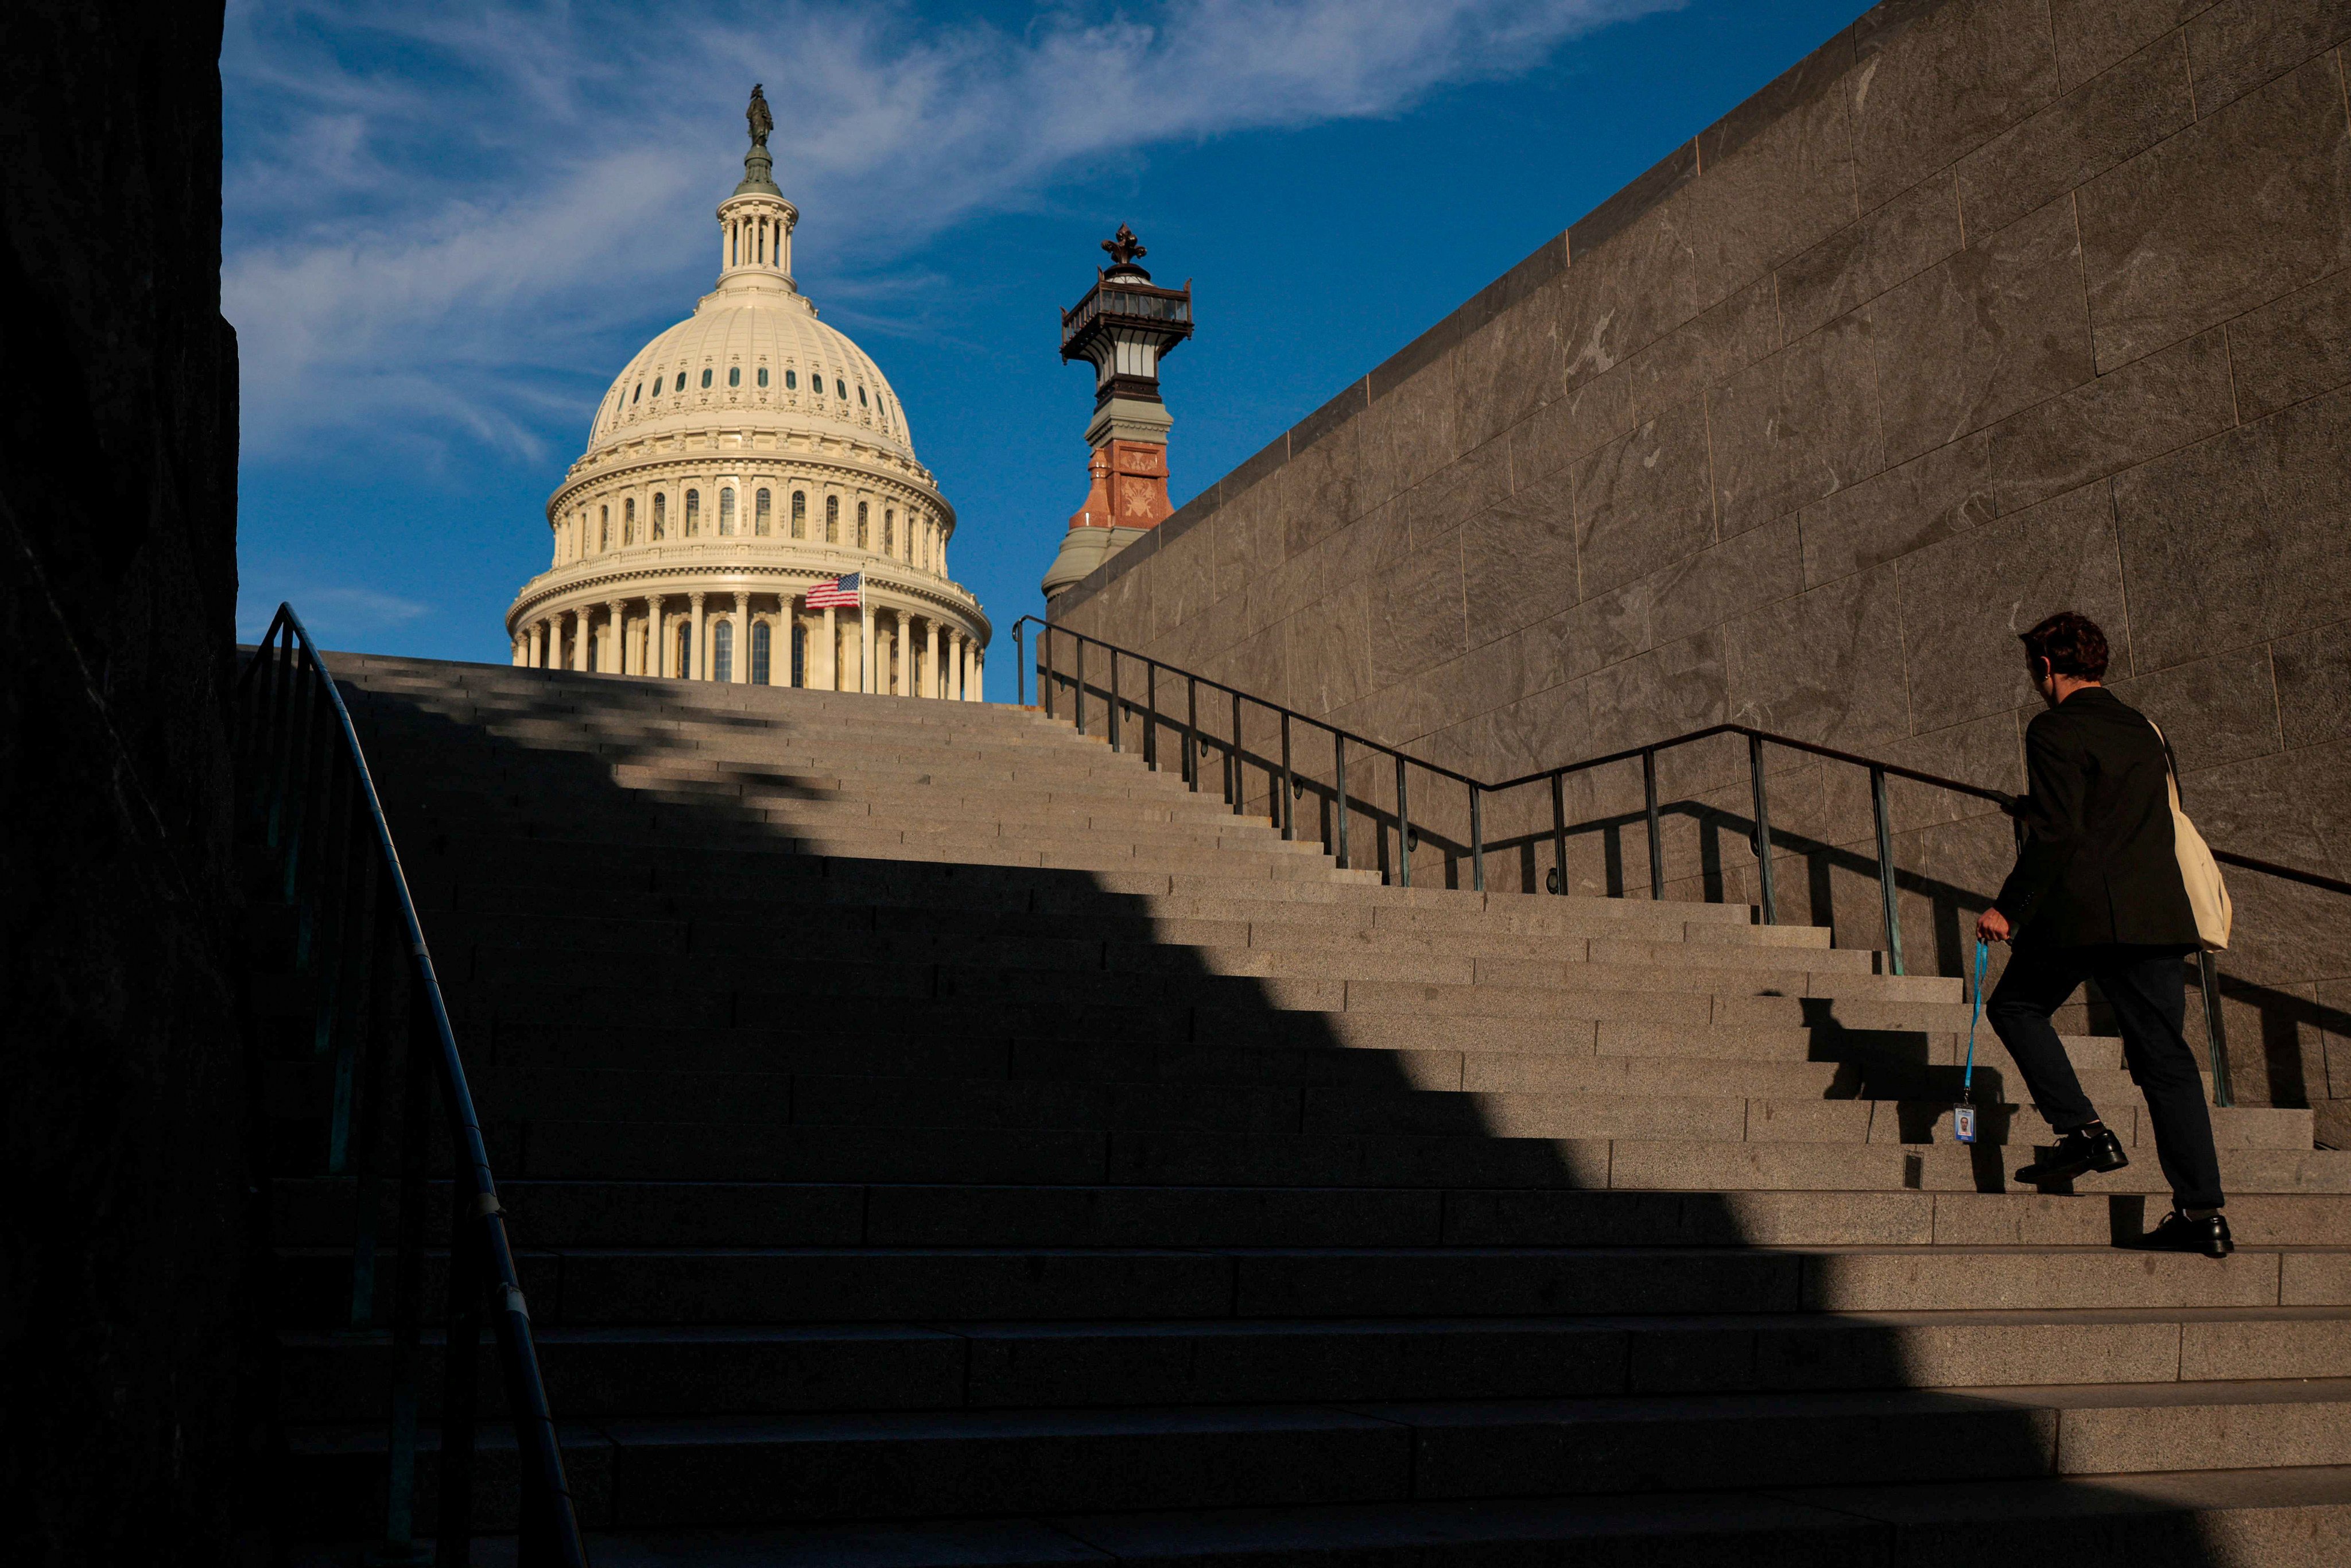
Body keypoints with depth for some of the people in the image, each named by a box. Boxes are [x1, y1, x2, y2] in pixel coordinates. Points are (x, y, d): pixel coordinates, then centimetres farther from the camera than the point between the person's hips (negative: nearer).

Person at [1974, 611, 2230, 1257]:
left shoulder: (2055, 730, -6)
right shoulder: (2141, 728, 18)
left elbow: (2057, 832, -15)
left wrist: (2008, 907, -10)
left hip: (2082, 911, -7)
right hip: (2158, 912, 7)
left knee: (2014, 1005, 15)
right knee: (2165, 1056, 6)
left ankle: (2084, 1130, 2)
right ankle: (2202, 1211, 2)